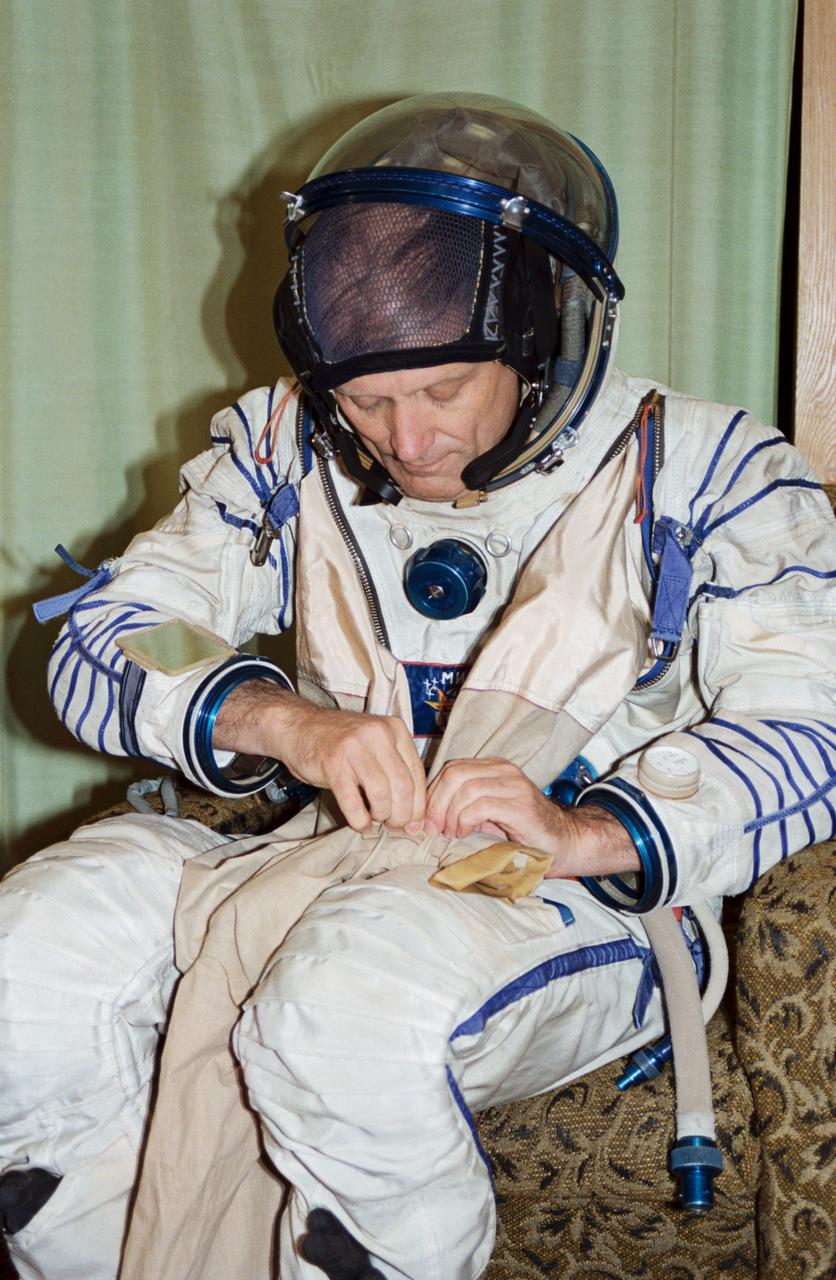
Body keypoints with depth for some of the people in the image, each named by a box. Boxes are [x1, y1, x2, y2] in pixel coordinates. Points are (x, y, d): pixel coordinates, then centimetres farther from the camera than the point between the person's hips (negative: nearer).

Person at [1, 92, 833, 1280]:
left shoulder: (698, 467, 1)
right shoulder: (287, 448, 10)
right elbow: (102, 642, 4)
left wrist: (586, 833, -23)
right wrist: (276, 718, -17)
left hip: (599, 902, -3)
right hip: (332, 872, 4)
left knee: (354, 1002, -37)